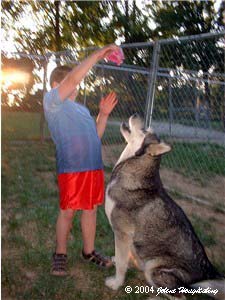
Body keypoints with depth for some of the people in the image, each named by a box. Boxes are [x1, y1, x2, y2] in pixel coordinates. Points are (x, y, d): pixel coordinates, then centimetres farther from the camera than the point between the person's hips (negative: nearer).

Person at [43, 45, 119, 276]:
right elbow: (74, 77, -16)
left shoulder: (80, 108, 23)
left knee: (91, 209, 13)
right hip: (71, 168, -7)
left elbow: (95, 135, 20)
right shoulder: (51, 100, -1)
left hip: (94, 166, 8)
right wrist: (99, 54, -12)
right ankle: (60, 254, 19)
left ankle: (89, 251, 27)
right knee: (67, 211, 1)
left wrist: (104, 114, 7)